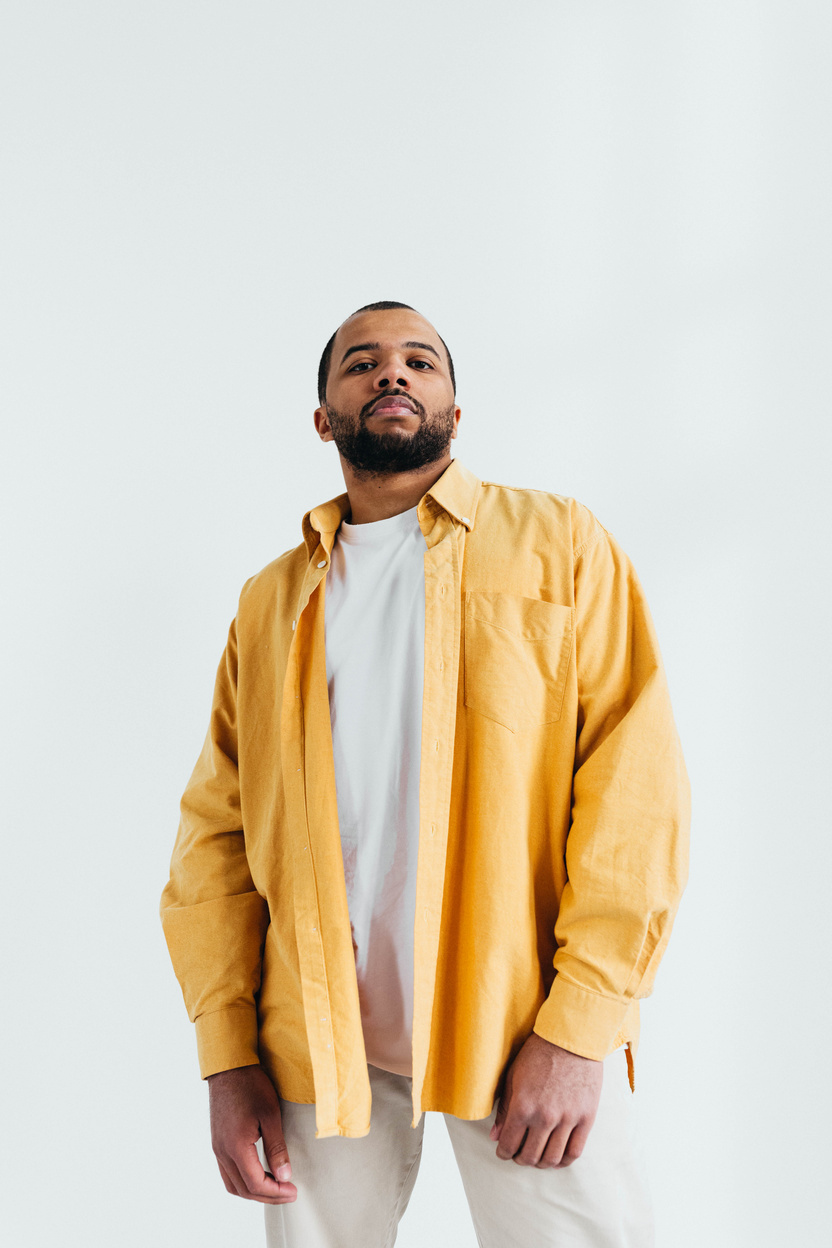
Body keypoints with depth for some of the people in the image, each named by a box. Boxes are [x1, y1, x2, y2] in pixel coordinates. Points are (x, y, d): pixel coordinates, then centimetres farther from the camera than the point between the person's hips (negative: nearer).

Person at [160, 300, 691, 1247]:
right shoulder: (269, 600, 12)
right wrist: (228, 1058, -1)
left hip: (528, 1025, -2)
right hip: (323, 1035, 3)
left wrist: (579, 1027, -13)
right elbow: (216, 830, 8)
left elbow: (635, 780, -6)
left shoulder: (558, 543, 3)